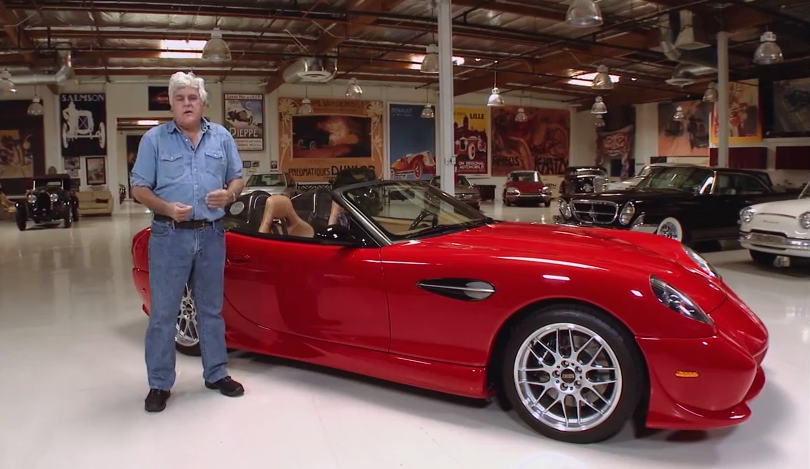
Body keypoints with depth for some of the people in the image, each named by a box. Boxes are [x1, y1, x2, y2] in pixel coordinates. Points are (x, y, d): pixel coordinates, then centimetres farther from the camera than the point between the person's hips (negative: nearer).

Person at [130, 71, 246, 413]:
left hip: (211, 235, 3)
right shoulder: (154, 139, 1)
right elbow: (139, 188, 1)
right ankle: (160, 384, 14)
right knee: (163, 313, 2)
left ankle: (216, 374, 25)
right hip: (170, 236, -2)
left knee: (211, 309, 13)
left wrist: (229, 194, -8)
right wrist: (167, 208, -17)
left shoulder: (222, 137, 9)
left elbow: (237, 178, 14)